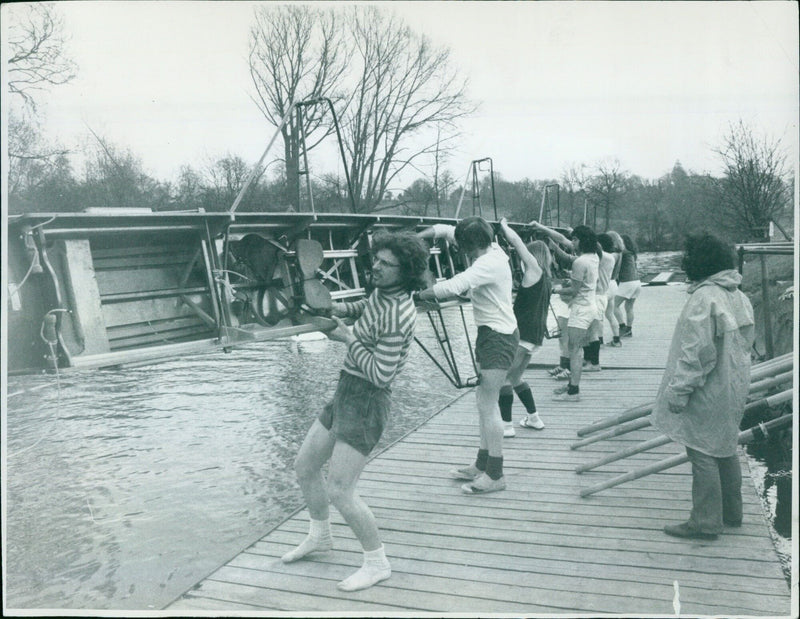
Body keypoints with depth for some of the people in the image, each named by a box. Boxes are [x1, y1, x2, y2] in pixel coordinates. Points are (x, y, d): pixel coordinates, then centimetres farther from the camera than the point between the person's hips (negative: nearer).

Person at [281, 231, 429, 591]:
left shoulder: (397, 314, -23)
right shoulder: (381, 294, 5)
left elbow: (381, 374, -26)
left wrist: (348, 339, -13)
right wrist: (335, 310, 10)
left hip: (366, 400, -10)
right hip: (346, 392, 10)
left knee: (339, 491, -9)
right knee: (305, 465, 20)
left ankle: (377, 564, 11)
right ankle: (320, 536, 42)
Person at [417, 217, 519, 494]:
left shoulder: (489, 263, -21)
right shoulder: (492, 249, 7)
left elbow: (452, 287, -34)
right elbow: (444, 230, 14)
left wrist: (417, 296, -22)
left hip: (498, 337, -10)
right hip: (489, 334, 10)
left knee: (487, 404, -6)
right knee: (484, 402, 14)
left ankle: (495, 476, 3)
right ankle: (482, 465, 24)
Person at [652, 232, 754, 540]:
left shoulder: (704, 297, -22)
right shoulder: (738, 295, 8)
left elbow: (697, 351, -24)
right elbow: (746, 341, 16)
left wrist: (679, 390, -18)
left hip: (708, 392, -10)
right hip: (733, 387, 10)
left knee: (702, 453, 0)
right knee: (725, 448, 20)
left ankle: (705, 522, 8)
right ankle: (731, 512, 34)